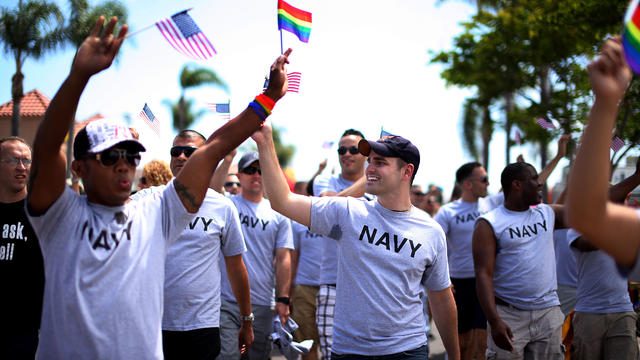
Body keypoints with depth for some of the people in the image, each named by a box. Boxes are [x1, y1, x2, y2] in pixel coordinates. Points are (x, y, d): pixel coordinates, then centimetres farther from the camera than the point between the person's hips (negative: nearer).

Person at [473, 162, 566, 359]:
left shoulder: (548, 213, 11)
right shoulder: (489, 224, -5)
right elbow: (483, 274, -12)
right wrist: (494, 321, -22)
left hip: (548, 313, 5)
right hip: (509, 316, -5)